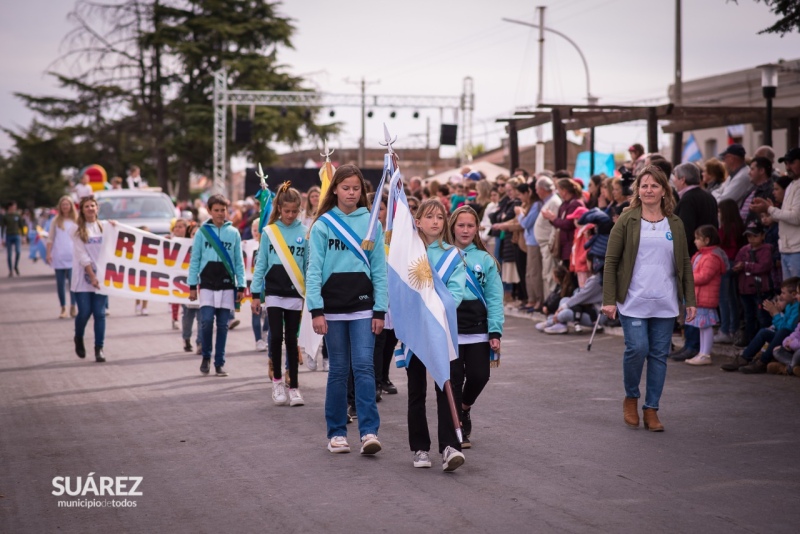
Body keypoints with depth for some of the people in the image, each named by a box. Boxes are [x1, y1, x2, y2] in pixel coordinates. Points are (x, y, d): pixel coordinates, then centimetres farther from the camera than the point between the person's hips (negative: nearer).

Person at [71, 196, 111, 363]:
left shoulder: (104, 226, 9)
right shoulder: (77, 229, 1)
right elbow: (82, 255, -6)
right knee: (84, 312, -3)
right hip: (83, 277, -2)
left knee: (100, 314, -2)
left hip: (101, 276, 2)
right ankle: (78, 339, 25)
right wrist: (92, 276, -13)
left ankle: (99, 348, 3)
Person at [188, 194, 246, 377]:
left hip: (227, 285, 1)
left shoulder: (233, 233, 6)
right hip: (207, 284, -1)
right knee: (206, 321, -12)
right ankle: (206, 356, 10)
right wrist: (192, 285, 1)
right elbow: (195, 260, 5)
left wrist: (241, 286, 4)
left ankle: (219, 363, 11)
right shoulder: (202, 232, 3)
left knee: (223, 325, 3)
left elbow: (238, 261, 8)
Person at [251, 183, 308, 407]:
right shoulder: (269, 232, 0)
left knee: (292, 340, 4)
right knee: (276, 337, -6)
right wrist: (255, 294, 1)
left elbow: (309, 264, 3)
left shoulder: (305, 233, 0)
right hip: (274, 292, 0)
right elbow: (261, 264, 3)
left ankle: (294, 387, 11)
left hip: (295, 293, 0)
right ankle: (277, 380, 15)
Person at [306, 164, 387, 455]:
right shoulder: (322, 225, 1)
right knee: (338, 370, 5)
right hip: (332, 307, 0)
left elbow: (379, 269, 4)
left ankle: (369, 431, -11)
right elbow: (314, 270, -2)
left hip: (363, 306, 0)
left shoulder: (371, 223, 4)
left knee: (364, 366, -9)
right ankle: (336, 433, 13)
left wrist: (380, 310, -2)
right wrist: (316, 310, -9)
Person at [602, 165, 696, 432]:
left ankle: (651, 410, 12)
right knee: (637, 349, -12)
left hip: (665, 302, 3)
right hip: (633, 301, -3)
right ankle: (631, 398, 12)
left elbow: (685, 263, 13)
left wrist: (690, 300, 7)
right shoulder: (627, 221, 1)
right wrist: (609, 300, -7)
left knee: (659, 355, 3)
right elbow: (611, 261, -1)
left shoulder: (675, 224, 10)